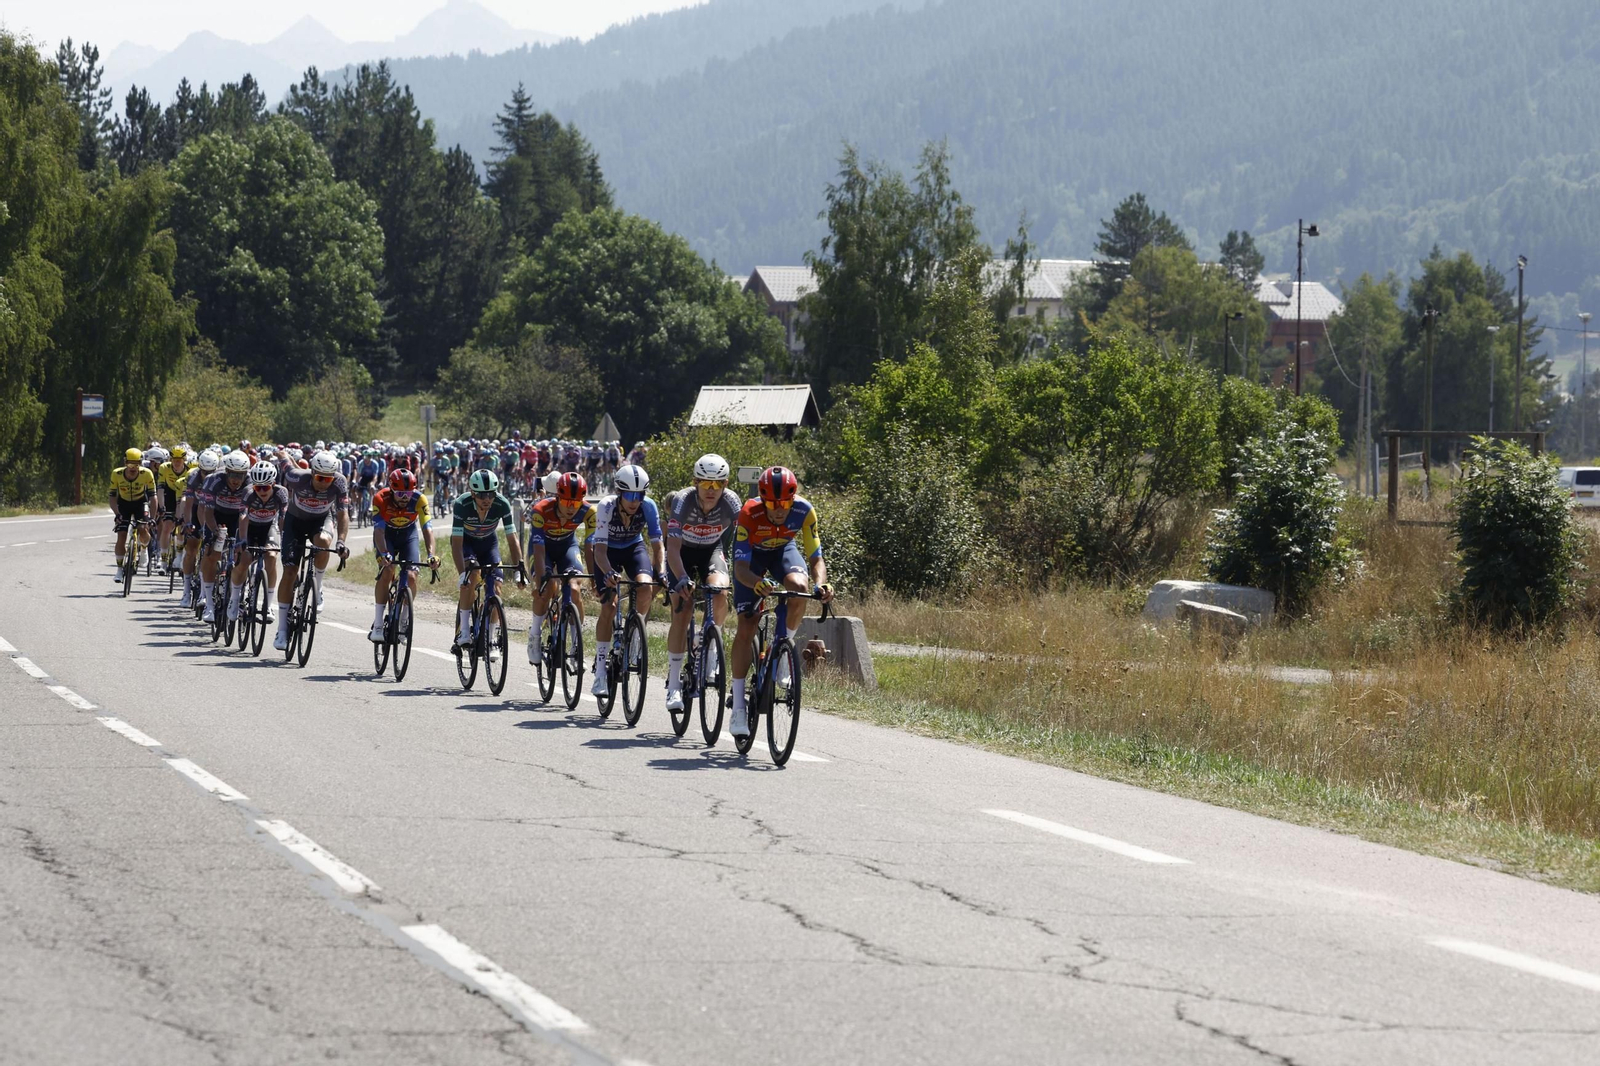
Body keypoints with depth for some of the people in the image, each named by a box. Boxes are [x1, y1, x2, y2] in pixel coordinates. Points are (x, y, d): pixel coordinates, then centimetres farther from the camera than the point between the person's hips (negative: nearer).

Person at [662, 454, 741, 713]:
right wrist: (682, 579, -53)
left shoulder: (731, 503, -27)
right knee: (682, 611, -16)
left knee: (719, 594, -29)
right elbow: (673, 548, -37)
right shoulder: (682, 501, -31)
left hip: (712, 550, 1)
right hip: (683, 551, -1)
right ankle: (674, 684, -10)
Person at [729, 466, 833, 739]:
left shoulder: (804, 511, -30)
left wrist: (821, 584, -47)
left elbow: (816, 558, -25)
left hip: (783, 550, 2)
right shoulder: (749, 514, -36)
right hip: (752, 554, -2)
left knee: (800, 587, -33)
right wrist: (757, 583, -60)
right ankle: (738, 707, -5)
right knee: (746, 627, -12)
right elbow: (741, 567, -38)